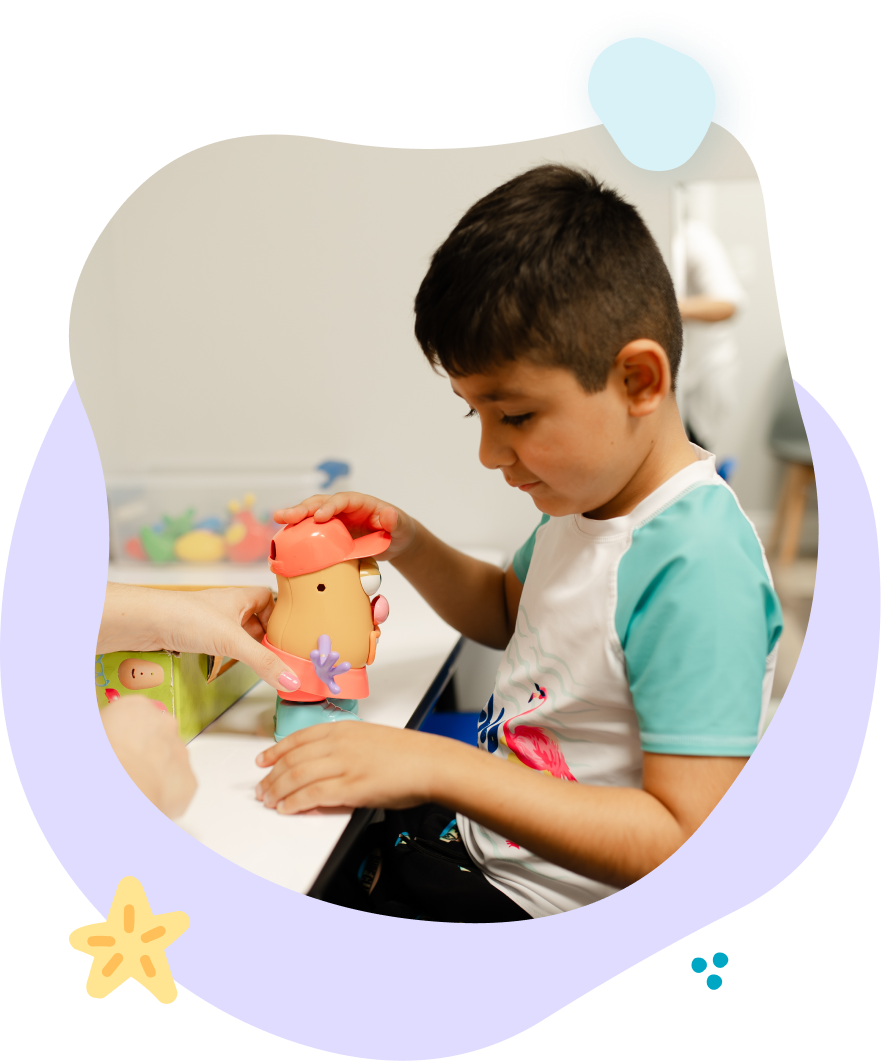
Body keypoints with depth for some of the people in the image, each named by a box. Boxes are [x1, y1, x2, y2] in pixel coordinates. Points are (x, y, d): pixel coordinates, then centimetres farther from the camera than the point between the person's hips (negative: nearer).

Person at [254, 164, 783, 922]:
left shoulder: (697, 570, -28)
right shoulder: (589, 491, 0)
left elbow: (682, 844, -30)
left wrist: (438, 766, -31)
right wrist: (410, 547, 0)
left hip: (536, 905, -8)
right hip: (468, 830, 8)